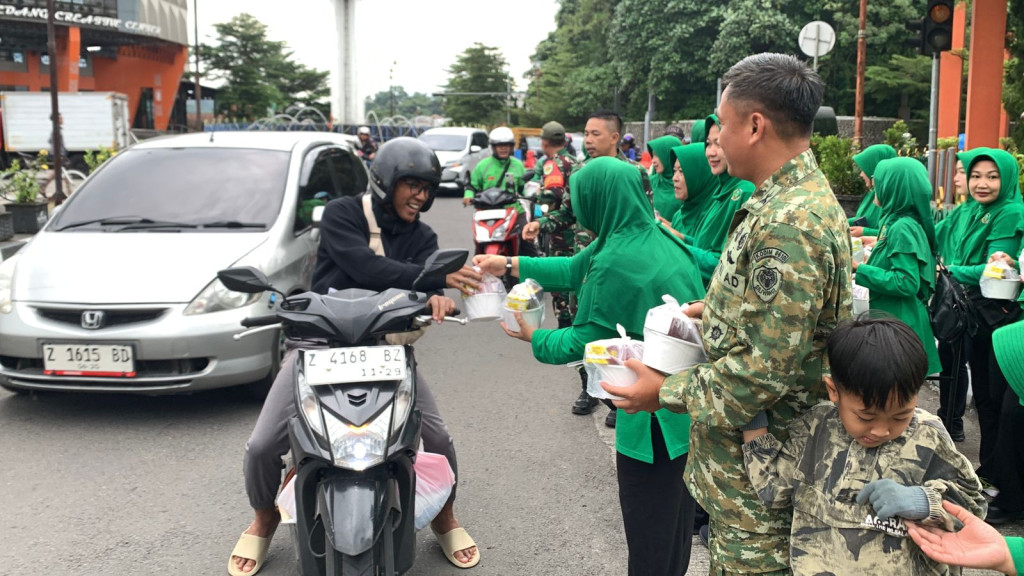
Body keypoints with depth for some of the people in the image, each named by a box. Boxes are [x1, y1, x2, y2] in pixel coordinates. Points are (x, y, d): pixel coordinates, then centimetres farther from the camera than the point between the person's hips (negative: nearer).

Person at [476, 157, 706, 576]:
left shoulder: (616, 261, -23)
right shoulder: (656, 238, 5)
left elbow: (584, 340, -13)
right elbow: (577, 270, 14)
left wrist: (534, 338, 5)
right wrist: (509, 265, 17)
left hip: (656, 410, -9)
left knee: (648, 528, 7)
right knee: (676, 510, 24)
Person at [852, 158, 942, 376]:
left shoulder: (902, 227, -18)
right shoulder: (894, 221, 11)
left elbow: (907, 283, -23)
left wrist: (860, 270, -19)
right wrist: (871, 261, 8)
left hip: (899, 325, -9)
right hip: (891, 320, 9)